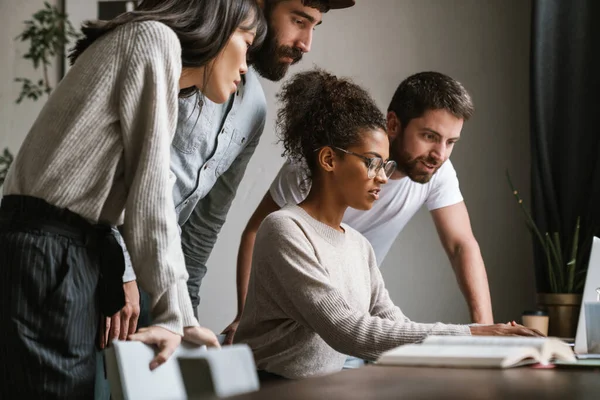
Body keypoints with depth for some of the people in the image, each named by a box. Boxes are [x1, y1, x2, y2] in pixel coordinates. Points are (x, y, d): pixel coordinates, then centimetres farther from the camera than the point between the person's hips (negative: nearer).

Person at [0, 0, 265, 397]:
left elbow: (134, 187, 17)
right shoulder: (155, 38, -4)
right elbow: (149, 188, -10)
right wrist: (176, 313, -10)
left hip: (78, 254, 10)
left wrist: (178, 314, 8)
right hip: (47, 258, -10)